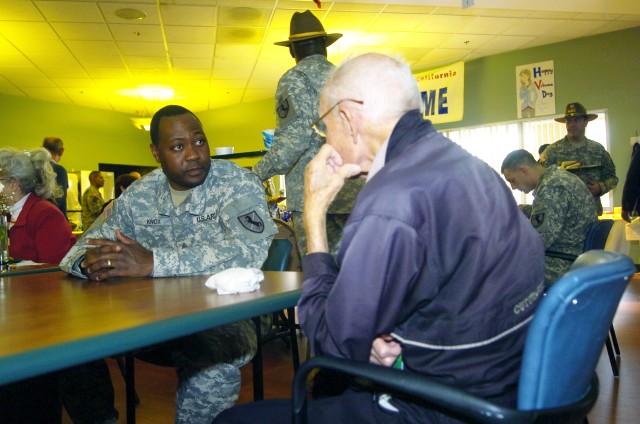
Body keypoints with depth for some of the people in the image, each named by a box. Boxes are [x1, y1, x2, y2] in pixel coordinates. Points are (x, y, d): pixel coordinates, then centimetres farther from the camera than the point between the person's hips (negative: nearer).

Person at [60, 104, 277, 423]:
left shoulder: (237, 184, -8)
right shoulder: (139, 194, 8)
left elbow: (250, 250, -26)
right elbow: (83, 247, 12)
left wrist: (153, 262, -33)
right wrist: (89, 262, -15)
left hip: (225, 315, -5)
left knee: (212, 351, -36)